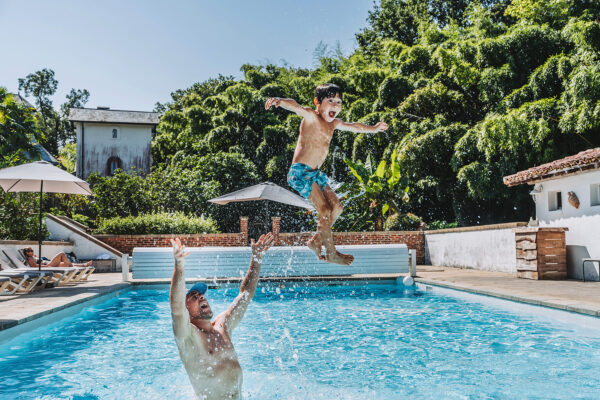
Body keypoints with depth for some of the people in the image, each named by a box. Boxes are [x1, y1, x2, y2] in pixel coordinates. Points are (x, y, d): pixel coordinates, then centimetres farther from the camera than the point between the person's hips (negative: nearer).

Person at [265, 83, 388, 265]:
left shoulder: (334, 123, 14)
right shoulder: (311, 116, -9)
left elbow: (353, 126, 32)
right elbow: (295, 106, -30)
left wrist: (372, 129, 45)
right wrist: (279, 101, -51)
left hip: (314, 173, 9)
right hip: (300, 171, -9)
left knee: (336, 206, 11)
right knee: (324, 210, -11)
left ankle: (316, 241, 22)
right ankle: (331, 253, 2)